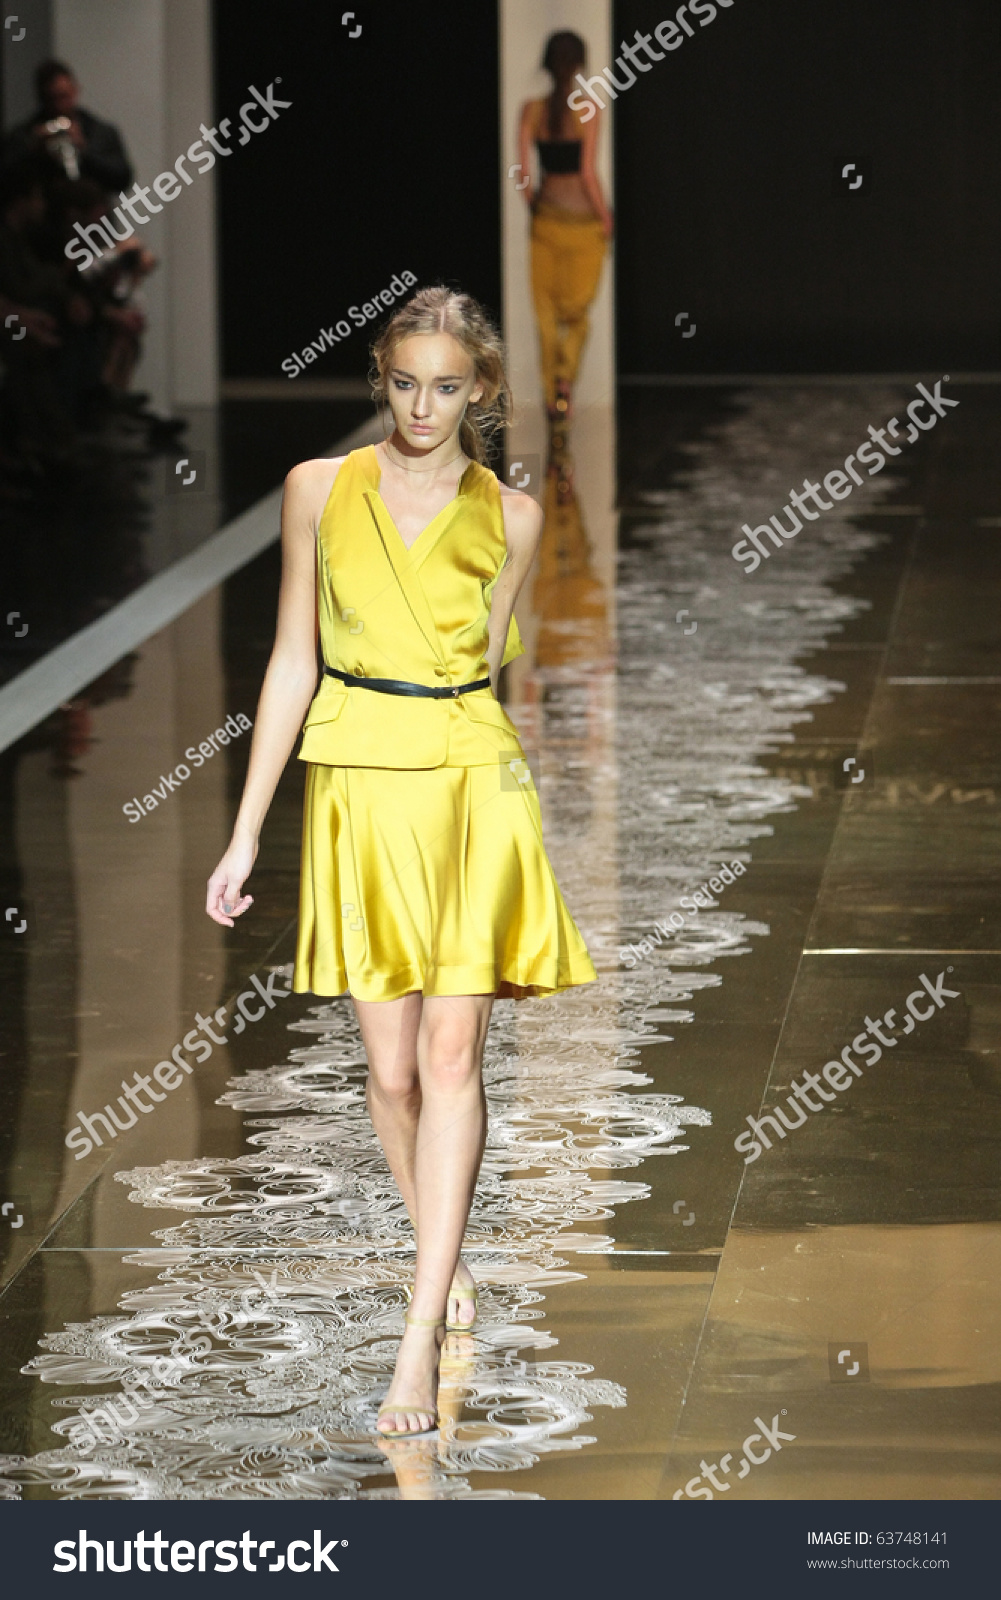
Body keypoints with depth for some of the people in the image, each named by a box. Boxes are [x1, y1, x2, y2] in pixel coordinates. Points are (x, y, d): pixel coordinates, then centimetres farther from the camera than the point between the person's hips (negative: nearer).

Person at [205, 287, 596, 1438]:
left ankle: (420, 1342, -13)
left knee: (451, 1054, -10)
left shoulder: (508, 516, 4)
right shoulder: (319, 489, 4)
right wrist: (246, 833, 4)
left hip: (472, 783, -1)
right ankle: (443, 1254, 29)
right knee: (391, 1065, 2)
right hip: (355, 785, 1)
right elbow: (294, 660, 6)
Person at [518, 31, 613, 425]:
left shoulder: (532, 111, -4)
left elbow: (523, 171, -6)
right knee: (577, 308, 12)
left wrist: (534, 203, 12)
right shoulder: (588, 111, -13)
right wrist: (605, 216, -3)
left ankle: (553, 399, 13)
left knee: (548, 309, 13)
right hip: (584, 220, -2)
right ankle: (565, 373, -14)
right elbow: (588, 173, -16)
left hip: (546, 216, 2)